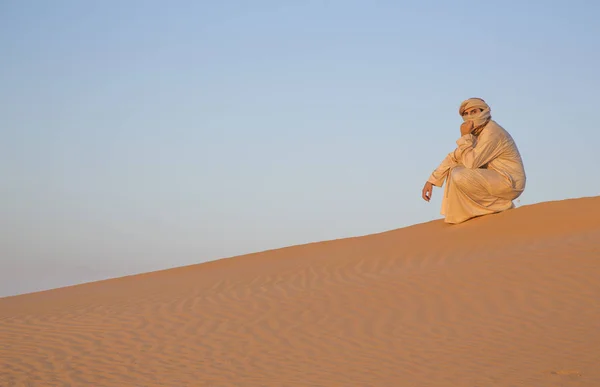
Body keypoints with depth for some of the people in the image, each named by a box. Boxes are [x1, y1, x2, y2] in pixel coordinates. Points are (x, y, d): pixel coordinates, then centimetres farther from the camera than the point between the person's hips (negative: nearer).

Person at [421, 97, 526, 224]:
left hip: (510, 182, -10)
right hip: (495, 178, 10)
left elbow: (471, 163, -28)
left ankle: (500, 204, -7)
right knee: (454, 168, 10)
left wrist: (465, 136, -20)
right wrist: (431, 181, 2)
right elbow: (453, 157, 9)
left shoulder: (492, 133, -21)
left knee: (460, 176, -24)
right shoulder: (475, 131, 8)